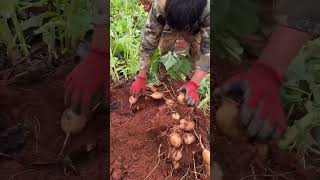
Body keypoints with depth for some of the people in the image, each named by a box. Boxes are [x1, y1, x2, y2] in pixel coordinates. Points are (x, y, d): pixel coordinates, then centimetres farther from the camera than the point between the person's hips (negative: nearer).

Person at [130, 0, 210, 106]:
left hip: (196, 26, -1)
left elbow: (208, 50, -40)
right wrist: (141, 78, -35)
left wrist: (194, 84, -49)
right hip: (170, 22, 1)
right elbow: (148, 42, -35)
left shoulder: (207, 11, -44)